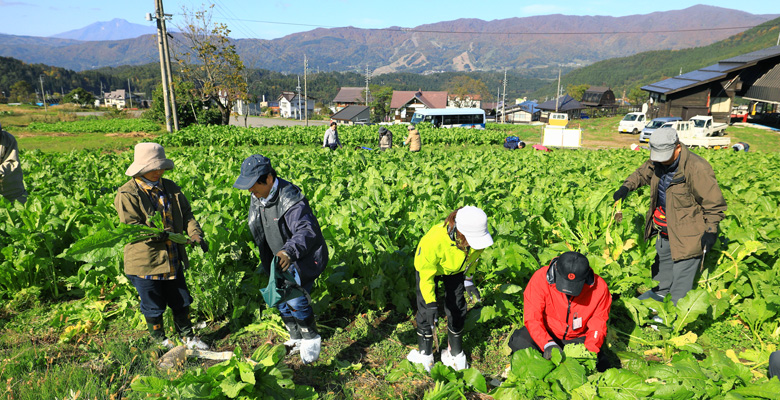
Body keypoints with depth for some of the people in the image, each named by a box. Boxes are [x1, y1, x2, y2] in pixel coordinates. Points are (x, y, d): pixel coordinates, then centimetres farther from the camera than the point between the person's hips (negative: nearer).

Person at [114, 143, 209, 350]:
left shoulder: (170, 187, 5)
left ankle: (188, 337, 36)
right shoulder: (127, 195, -13)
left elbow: (186, 214, 6)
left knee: (181, 301, 17)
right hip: (145, 262, -5)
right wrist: (159, 234, -33)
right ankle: (161, 343, 33)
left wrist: (195, 233, -13)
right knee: (153, 307, 12)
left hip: (173, 259, 5)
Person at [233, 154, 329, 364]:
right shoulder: (257, 198, -1)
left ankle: (311, 338, 9)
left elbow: (306, 231, -39)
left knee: (296, 299, -18)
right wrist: (268, 260, 18)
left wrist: (290, 251, -57)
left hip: (305, 258, -8)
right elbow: (257, 229, 14)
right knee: (280, 300, 13)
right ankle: (297, 340, 34)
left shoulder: (290, 199, -29)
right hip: (280, 259, 9)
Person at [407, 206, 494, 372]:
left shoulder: (477, 235, -33)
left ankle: (455, 353, 28)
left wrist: (468, 280, -1)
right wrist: (431, 304, -34)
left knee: (457, 310, 7)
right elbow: (426, 274, -30)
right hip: (428, 266, -3)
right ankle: (425, 355, 21)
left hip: (455, 269, 4)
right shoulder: (435, 239, -47)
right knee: (426, 311, -1)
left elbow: (472, 258, -5)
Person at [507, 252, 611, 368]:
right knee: (519, 342, -28)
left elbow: (598, 324, -11)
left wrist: (591, 351, -27)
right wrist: (548, 344, -38)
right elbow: (532, 318, -24)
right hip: (547, 333, -2)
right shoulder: (540, 279, -25)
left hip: (578, 338, 2)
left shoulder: (599, 288, -21)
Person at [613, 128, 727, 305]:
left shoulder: (697, 168, -27)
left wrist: (710, 230, -24)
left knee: (682, 272, 0)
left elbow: (715, 203, -21)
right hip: (664, 228, 8)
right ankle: (659, 292, 50)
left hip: (687, 233, -8)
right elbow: (642, 173, 16)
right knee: (662, 259, 27)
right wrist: (626, 187, -1)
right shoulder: (657, 162, -6)